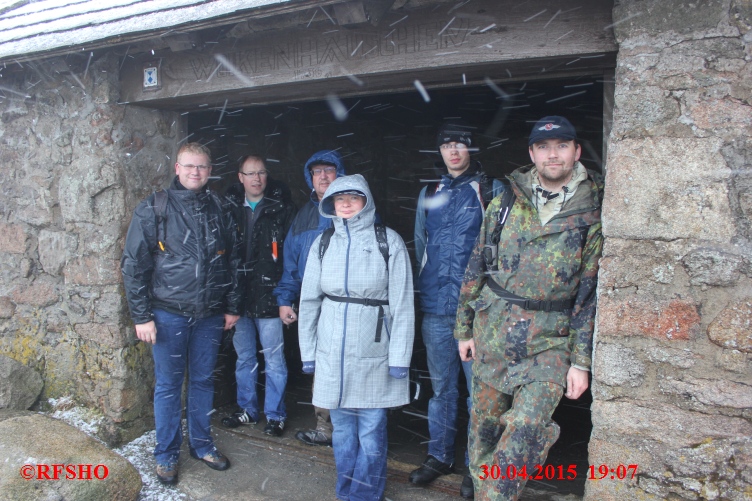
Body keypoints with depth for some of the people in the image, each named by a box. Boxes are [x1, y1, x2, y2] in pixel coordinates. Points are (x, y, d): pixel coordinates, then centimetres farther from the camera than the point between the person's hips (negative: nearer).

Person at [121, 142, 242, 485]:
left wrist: (232, 307, 9)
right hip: (169, 313, -3)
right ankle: (166, 454, 26)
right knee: (168, 385, 9)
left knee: (203, 381, 15)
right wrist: (141, 316, -8)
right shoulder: (153, 209, -5)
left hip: (210, 315, 3)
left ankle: (202, 444, 32)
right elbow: (133, 264, -5)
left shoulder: (219, 210, 6)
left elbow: (233, 260, 11)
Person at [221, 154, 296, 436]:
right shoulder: (230, 207, 5)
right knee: (244, 357, 15)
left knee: (274, 359, 4)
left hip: (269, 296, -3)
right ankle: (247, 409, 31)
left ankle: (275, 415, 19)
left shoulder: (282, 208, -3)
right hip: (238, 296, 4)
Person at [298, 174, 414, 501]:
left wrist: (400, 358, -8)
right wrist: (307, 352, 6)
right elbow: (309, 300, 8)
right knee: (342, 428, 13)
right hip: (333, 353, 3)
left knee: (371, 431, 4)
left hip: (374, 352, -3)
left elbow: (402, 304, -5)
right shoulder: (323, 243, 5)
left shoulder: (389, 241, -4)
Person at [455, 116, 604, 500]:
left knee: (527, 428, -15)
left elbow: (591, 293, -3)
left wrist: (581, 361, -5)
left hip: (550, 342, -2)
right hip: (491, 333, 3)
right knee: (484, 427, 12)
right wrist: (464, 328, 7)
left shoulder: (591, 217, -3)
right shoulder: (503, 204, 4)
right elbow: (476, 268, 8)